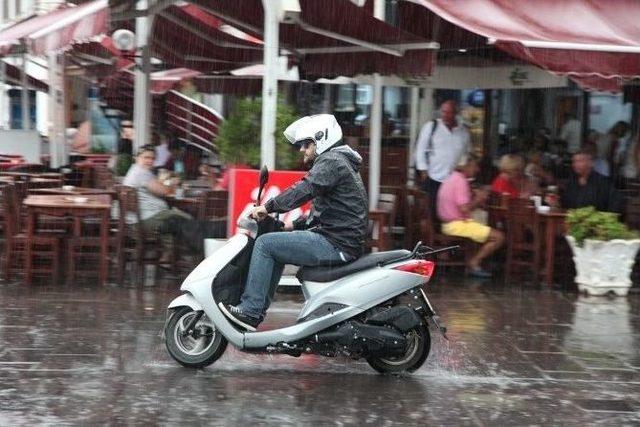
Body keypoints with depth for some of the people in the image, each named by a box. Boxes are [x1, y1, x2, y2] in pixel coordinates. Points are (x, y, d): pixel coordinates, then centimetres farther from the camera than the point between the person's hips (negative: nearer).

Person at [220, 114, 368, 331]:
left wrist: (269, 207, -22)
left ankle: (250, 311, -10)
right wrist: (293, 225, 21)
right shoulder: (339, 161, 25)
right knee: (277, 246, 21)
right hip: (340, 242, 11)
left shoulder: (331, 161, -8)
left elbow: (305, 189, -25)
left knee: (265, 244, -11)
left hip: (335, 244, -11)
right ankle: (259, 309, 17)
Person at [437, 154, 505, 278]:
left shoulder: (453, 178, 15)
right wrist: (479, 199, -8)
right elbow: (464, 209, -24)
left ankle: (474, 261, 12)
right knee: (498, 237, -12)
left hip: (450, 224, 11)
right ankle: (474, 263, -3)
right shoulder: (460, 181, -16)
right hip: (458, 225, -11)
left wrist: (475, 198, 7)